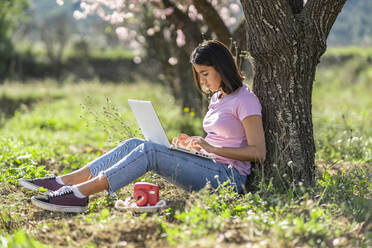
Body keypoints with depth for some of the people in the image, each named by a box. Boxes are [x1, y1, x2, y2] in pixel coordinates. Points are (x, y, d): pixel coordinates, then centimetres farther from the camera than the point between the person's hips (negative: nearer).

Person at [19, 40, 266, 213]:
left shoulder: (245, 100, -8)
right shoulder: (217, 97, 19)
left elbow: (258, 152, -14)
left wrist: (212, 148, -19)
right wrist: (195, 142, 7)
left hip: (229, 177, -8)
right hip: (210, 168, 8)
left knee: (149, 151, -25)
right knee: (135, 144, -8)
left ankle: (78, 195, -31)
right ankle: (64, 182, -15)